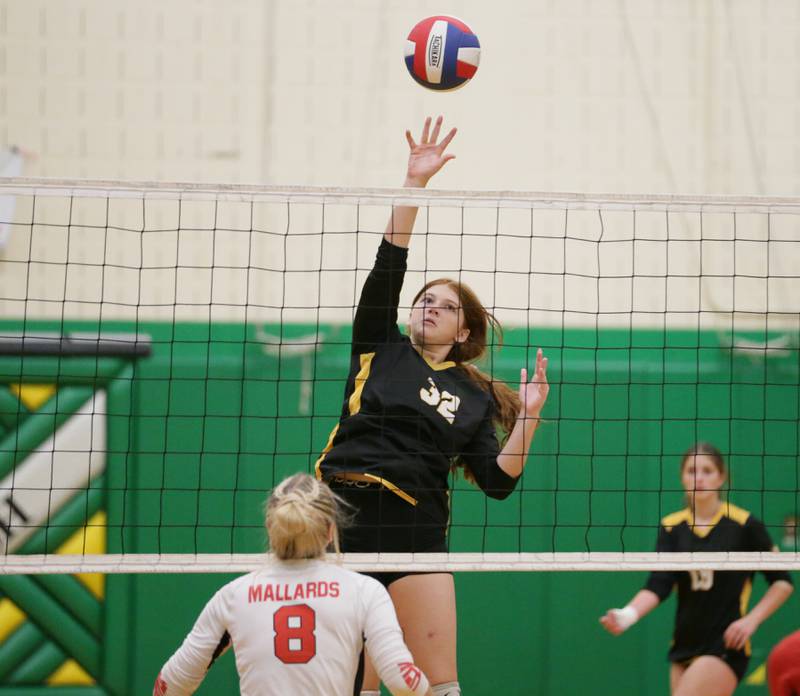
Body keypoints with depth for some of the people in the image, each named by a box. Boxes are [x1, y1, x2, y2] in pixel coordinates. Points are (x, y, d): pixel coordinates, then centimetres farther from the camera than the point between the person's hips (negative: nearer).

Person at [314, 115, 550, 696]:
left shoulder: (474, 397, 15)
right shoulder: (381, 350, 15)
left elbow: (498, 481, 7)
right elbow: (388, 269, 4)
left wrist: (528, 415, -3)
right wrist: (414, 182, -1)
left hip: (414, 530, 0)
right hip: (341, 514, 0)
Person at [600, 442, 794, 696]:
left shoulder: (744, 525, -6)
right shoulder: (671, 527, 4)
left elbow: (782, 582, 1)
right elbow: (658, 585, -8)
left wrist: (751, 620, -12)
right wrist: (629, 614, -27)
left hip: (725, 647, -5)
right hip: (684, 646, 5)